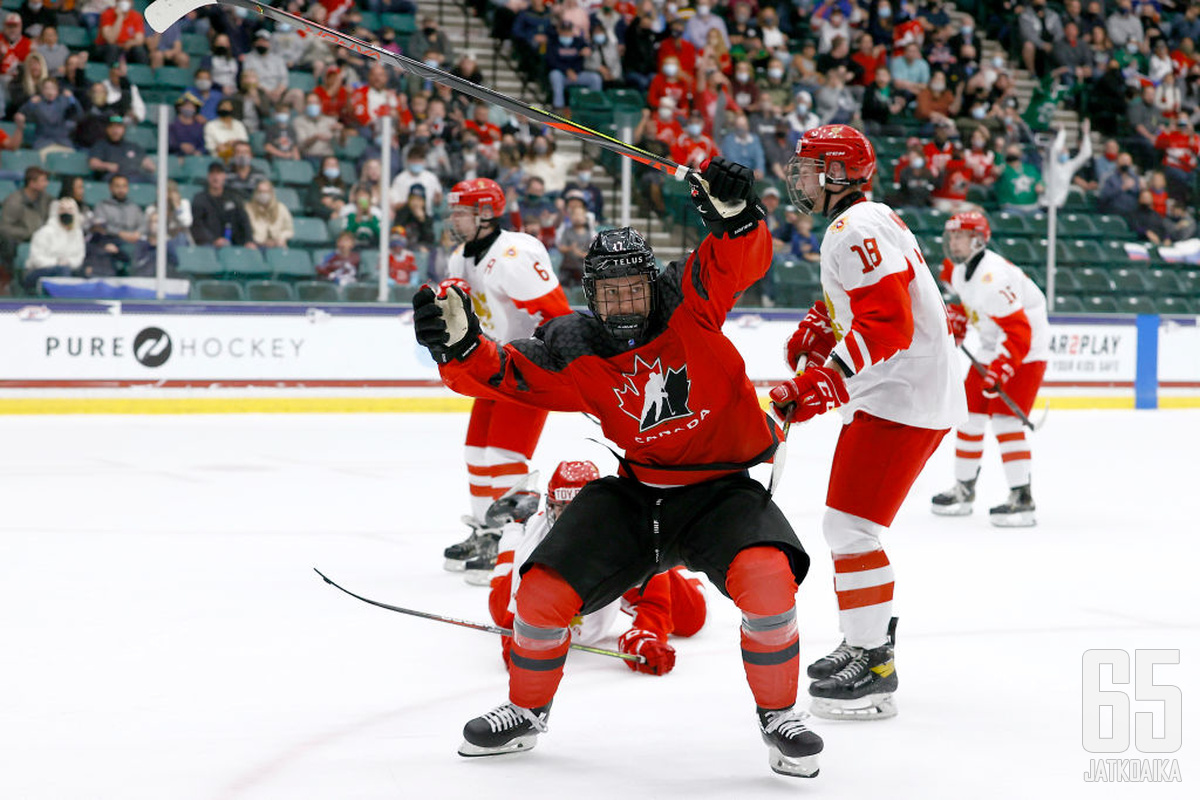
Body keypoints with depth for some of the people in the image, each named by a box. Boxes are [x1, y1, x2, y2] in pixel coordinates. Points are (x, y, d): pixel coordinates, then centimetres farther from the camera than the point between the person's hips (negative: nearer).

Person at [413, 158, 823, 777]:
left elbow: (742, 257, -19)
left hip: (720, 490, -2)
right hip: (636, 491, 3)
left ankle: (779, 716, -8)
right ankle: (526, 713, 24)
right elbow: (501, 374, -11)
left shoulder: (688, 301, -10)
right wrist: (458, 341, -30)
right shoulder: (572, 351, -6)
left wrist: (734, 211, -39)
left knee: (767, 578, -31)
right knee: (543, 590, -6)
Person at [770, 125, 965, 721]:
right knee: (848, 522, 18)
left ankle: (873, 669, -10)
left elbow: (887, 323, -27)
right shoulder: (869, 221, 18)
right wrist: (819, 327, 17)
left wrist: (826, 381, -34)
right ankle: (866, 639, 28)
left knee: (850, 525, -13)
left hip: (903, 398, -11)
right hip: (892, 393, 11)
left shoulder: (855, 229, -17)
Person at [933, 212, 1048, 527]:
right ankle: (963, 489, 23)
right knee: (969, 414, 11)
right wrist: (956, 319, 14)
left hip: (1026, 350, -10)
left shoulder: (991, 279, -29)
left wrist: (999, 371, -36)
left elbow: (1019, 332, -32)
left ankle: (1022, 498, -17)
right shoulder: (959, 266, 0)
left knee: (1004, 419, -18)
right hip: (993, 348, 10)